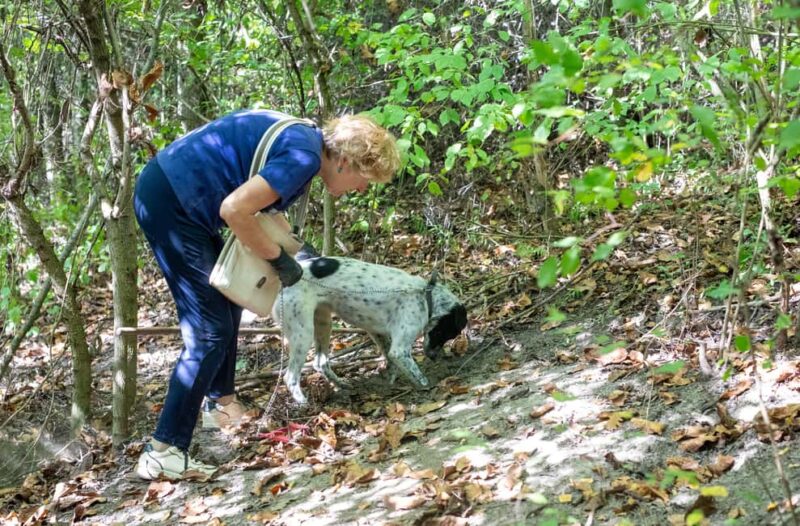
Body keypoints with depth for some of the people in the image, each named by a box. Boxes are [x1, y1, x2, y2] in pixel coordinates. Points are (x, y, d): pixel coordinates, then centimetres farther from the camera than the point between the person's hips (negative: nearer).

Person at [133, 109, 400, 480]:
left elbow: (262, 205, 23)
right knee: (211, 329, -10)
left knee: (226, 301, 24)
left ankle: (219, 403, 39)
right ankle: (163, 453, -9)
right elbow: (235, 210, -26)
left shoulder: (302, 139, 12)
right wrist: (279, 258, -13)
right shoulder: (304, 155, -18)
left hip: (172, 192, 11)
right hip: (168, 201, -11)